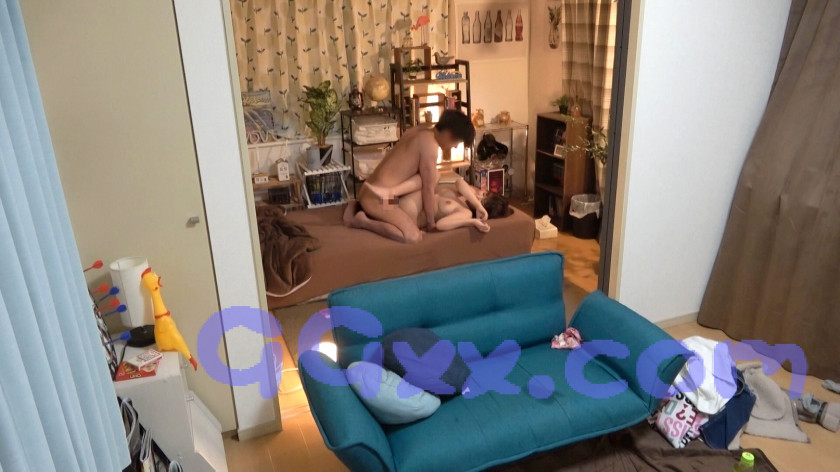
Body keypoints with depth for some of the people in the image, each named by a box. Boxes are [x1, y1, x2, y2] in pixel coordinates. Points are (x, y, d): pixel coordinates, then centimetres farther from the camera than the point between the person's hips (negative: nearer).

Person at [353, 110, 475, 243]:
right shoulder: (430, 144, -16)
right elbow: (428, 188, -12)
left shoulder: (418, 131, 12)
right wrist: (431, 222, -2)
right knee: (413, 237, -19)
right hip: (378, 198, -10)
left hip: (368, 191, 10)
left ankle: (359, 208, 18)